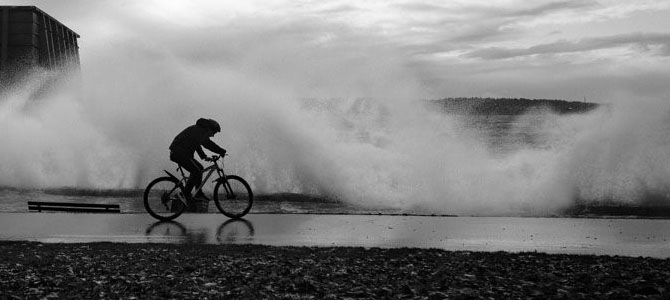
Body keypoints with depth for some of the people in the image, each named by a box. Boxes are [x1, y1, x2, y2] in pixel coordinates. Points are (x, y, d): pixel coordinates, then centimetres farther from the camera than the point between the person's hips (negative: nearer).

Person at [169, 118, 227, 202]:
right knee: (196, 171, -15)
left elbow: (197, 145, 31)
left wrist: (204, 157, 23)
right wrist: (222, 151, -27)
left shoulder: (199, 130, 17)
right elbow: (206, 143, -28)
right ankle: (184, 194, -10)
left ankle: (199, 194, 15)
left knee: (199, 168, 14)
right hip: (179, 153, -11)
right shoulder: (197, 131, -15)